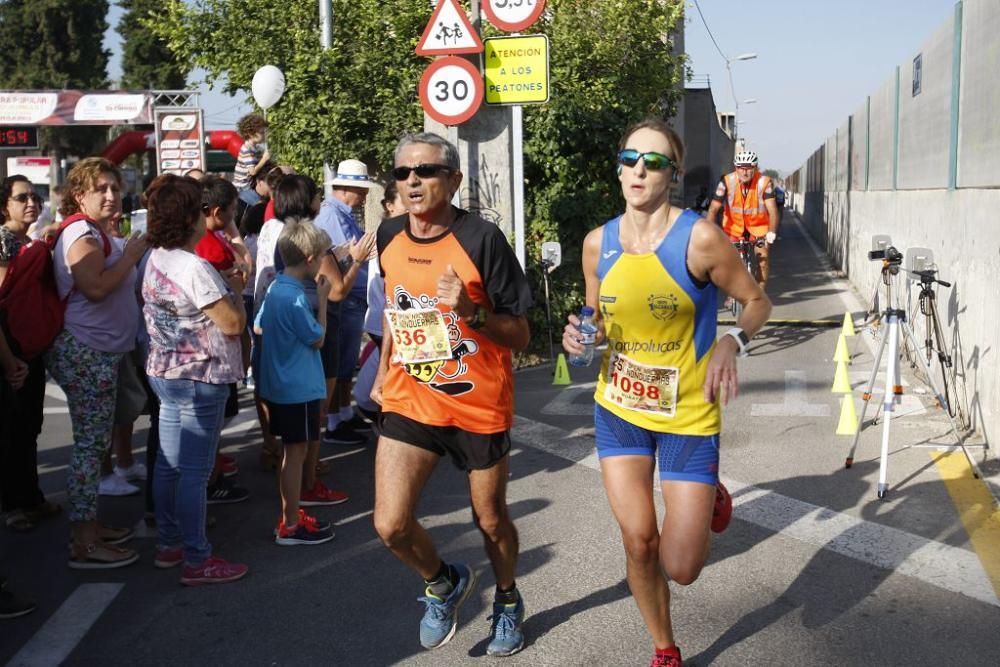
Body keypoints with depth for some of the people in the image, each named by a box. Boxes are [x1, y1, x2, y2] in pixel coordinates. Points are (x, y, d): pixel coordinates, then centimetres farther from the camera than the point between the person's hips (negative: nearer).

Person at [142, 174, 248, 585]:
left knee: (169, 463, 16)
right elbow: (233, 324, -19)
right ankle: (197, 561, 5)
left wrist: (223, 284, 9)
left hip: (165, 372, 9)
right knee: (195, 470, -3)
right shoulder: (195, 268, -21)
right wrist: (235, 288, -3)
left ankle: (168, 545, 28)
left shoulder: (156, 259, 7)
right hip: (200, 378, -9)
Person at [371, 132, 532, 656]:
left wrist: (470, 312, -29)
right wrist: (383, 371, 19)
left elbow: (520, 335, -13)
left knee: (490, 521, 13)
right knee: (390, 526, -7)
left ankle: (507, 601, 44)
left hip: (480, 406, -3)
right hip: (409, 402, 3)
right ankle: (444, 582, 26)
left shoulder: (482, 239, -16)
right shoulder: (389, 236, -1)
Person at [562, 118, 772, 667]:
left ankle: (711, 496, 33)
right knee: (639, 544, 5)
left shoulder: (700, 239, -17)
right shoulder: (598, 243, -3)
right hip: (618, 410, 3)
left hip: (688, 416, -3)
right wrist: (581, 335, -11)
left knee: (680, 567, 0)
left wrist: (732, 342, -26)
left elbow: (757, 302, -5)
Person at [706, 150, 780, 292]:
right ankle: (732, 295, 11)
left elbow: (772, 210, -28)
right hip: (734, 224, 1)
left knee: (763, 260, -9)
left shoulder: (765, 182, -24)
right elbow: (713, 209, -23)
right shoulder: (727, 181, -22)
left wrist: (771, 233, -42)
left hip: (759, 225, -1)